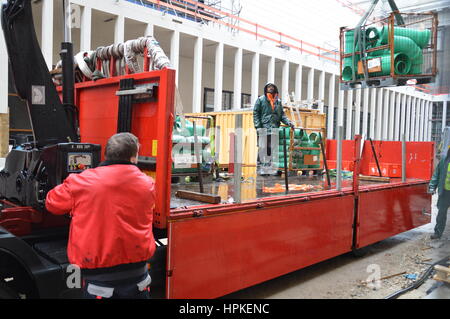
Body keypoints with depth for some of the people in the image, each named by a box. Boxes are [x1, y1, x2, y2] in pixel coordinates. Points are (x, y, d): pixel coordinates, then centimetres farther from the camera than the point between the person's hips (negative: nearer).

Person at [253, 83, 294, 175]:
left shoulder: (278, 101, 18)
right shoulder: (261, 100, 5)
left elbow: (282, 114, 19)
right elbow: (256, 114, 1)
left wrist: (288, 122, 2)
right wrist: (258, 126, -9)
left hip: (275, 129, 4)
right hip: (263, 129, -4)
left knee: (274, 149, 3)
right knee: (262, 148, -4)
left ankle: (272, 168, 8)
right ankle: (261, 167, 1)